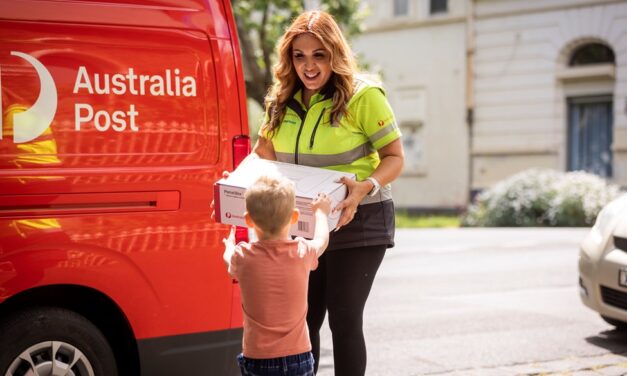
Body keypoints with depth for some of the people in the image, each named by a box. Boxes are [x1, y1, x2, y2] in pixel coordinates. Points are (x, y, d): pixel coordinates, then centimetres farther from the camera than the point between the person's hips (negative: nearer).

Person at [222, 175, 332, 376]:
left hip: (257, 360, -1)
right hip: (298, 357, 1)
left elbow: (229, 258, 18)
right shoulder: (303, 253, -7)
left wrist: (230, 244, 41)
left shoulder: (243, 257, -8)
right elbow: (322, 239, 19)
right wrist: (320, 212, 38)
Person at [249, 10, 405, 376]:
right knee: (301, 319, 13)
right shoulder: (284, 100, 4)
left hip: (356, 221, -5)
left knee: (343, 319, -3)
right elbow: (263, 154, 15)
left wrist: (365, 187, -29)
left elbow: (395, 157, -11)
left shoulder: (363, 95, -14)